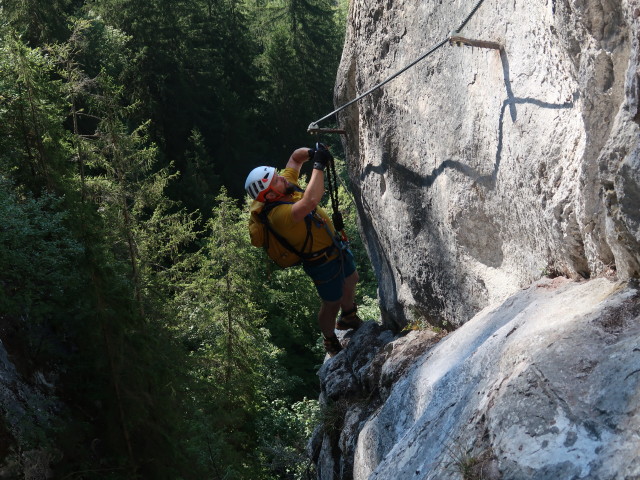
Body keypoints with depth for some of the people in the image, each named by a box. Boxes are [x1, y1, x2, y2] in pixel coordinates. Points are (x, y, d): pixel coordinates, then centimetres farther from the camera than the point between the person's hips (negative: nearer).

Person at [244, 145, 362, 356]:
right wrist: (318, 166, -46)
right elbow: (311, 201, -53)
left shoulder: (286, 183, -13)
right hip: (322, 262, -9)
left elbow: (295, 157, 3)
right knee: (332, 303, 13)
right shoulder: (278, 214, -38)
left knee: (351, 279, 31)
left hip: (334, 245, 9)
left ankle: (348, 318, 59)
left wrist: (311, 153, -20)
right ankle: (330, 342, 43)